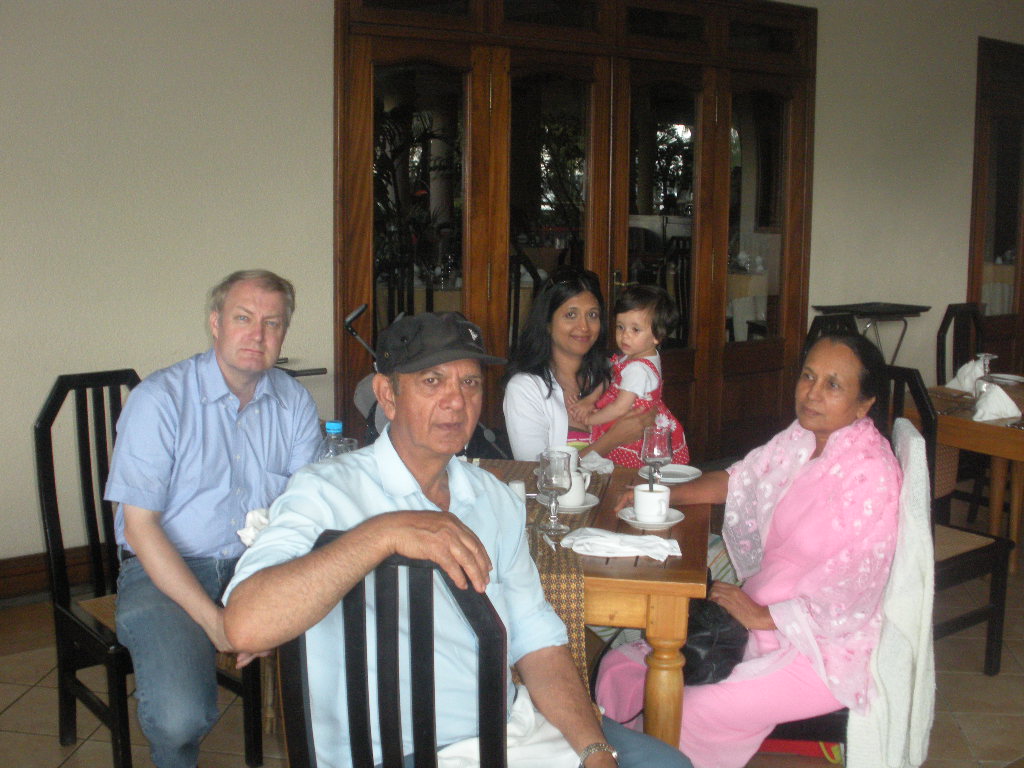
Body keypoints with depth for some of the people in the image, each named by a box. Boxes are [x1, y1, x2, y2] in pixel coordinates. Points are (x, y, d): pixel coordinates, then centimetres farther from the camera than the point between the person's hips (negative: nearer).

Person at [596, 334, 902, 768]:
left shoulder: (870, 474, -21)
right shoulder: (803, 439, 4)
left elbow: (850, 593, -22)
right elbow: (738, 480, 16)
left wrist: (763, 615, -15)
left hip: (824, 647, -8)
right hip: (760, 613, 8)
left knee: (690, 716, -23)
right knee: (622, 666, -1)